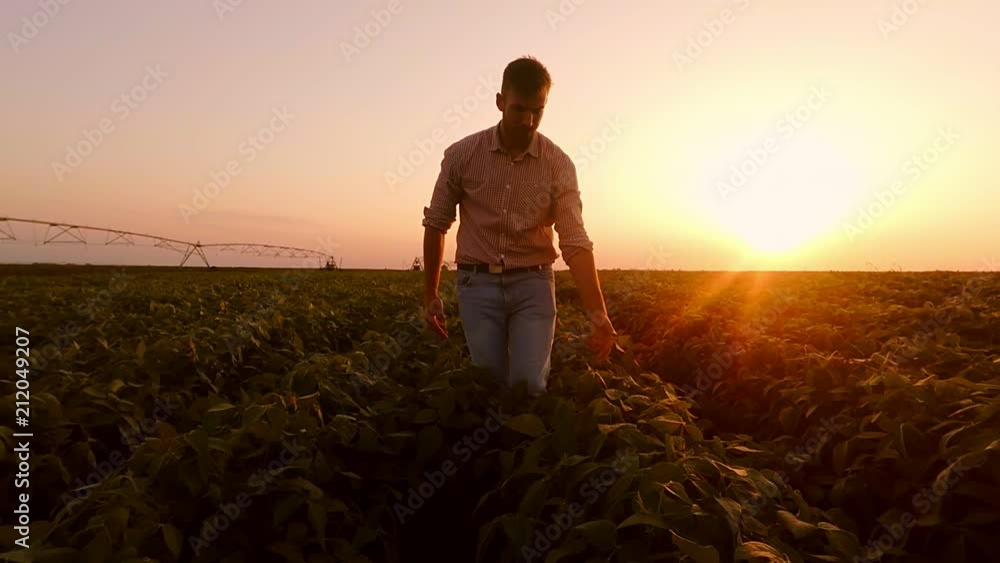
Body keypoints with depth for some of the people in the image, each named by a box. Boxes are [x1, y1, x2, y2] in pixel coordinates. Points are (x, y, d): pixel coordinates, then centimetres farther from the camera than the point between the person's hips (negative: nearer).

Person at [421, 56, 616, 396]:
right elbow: (436, 225, 5)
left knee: (530, 385, -11)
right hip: (478, 283, 0)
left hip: (532, 283, 0)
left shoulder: (559, 165, -6)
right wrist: (430, 295, 8)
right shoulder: (462, 154, -5)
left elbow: (575, 241, -14)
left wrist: (597, 312, -26)